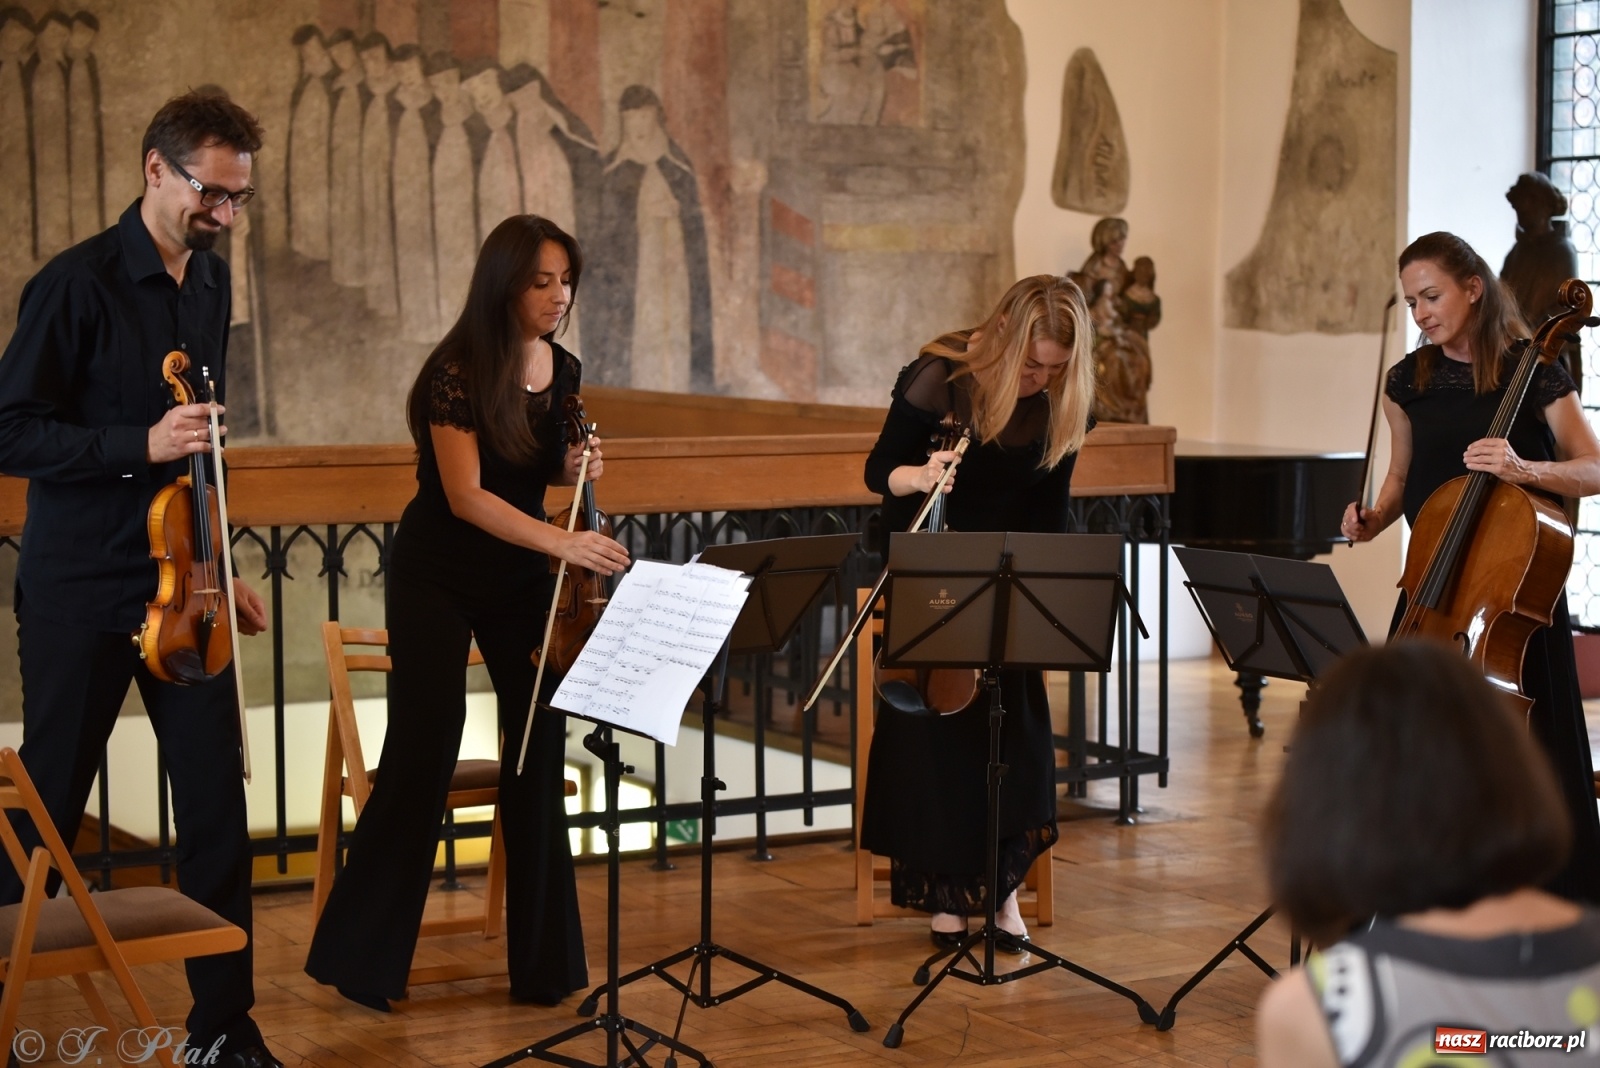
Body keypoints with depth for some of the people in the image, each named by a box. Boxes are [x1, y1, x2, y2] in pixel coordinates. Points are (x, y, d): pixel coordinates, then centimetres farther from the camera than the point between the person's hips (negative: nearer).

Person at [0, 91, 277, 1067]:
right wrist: (141, 446, -23)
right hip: (80, 594, -6)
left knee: (218, 803, 2)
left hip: (180, 589, 6)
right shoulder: (78, 285, -11)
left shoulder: (212, 283, 10)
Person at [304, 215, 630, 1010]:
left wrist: (576, 469, -6)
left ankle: (543, 959, 12)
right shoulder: (457, 373, -18)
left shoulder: (563, 371, 1)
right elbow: (466, 496, -23)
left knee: (539, 749, 1)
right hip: (439, 578, -5)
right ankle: (361, 959, 7)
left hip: (521, 577, 5)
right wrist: (562, 542, -34)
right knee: (423, 754, -6)